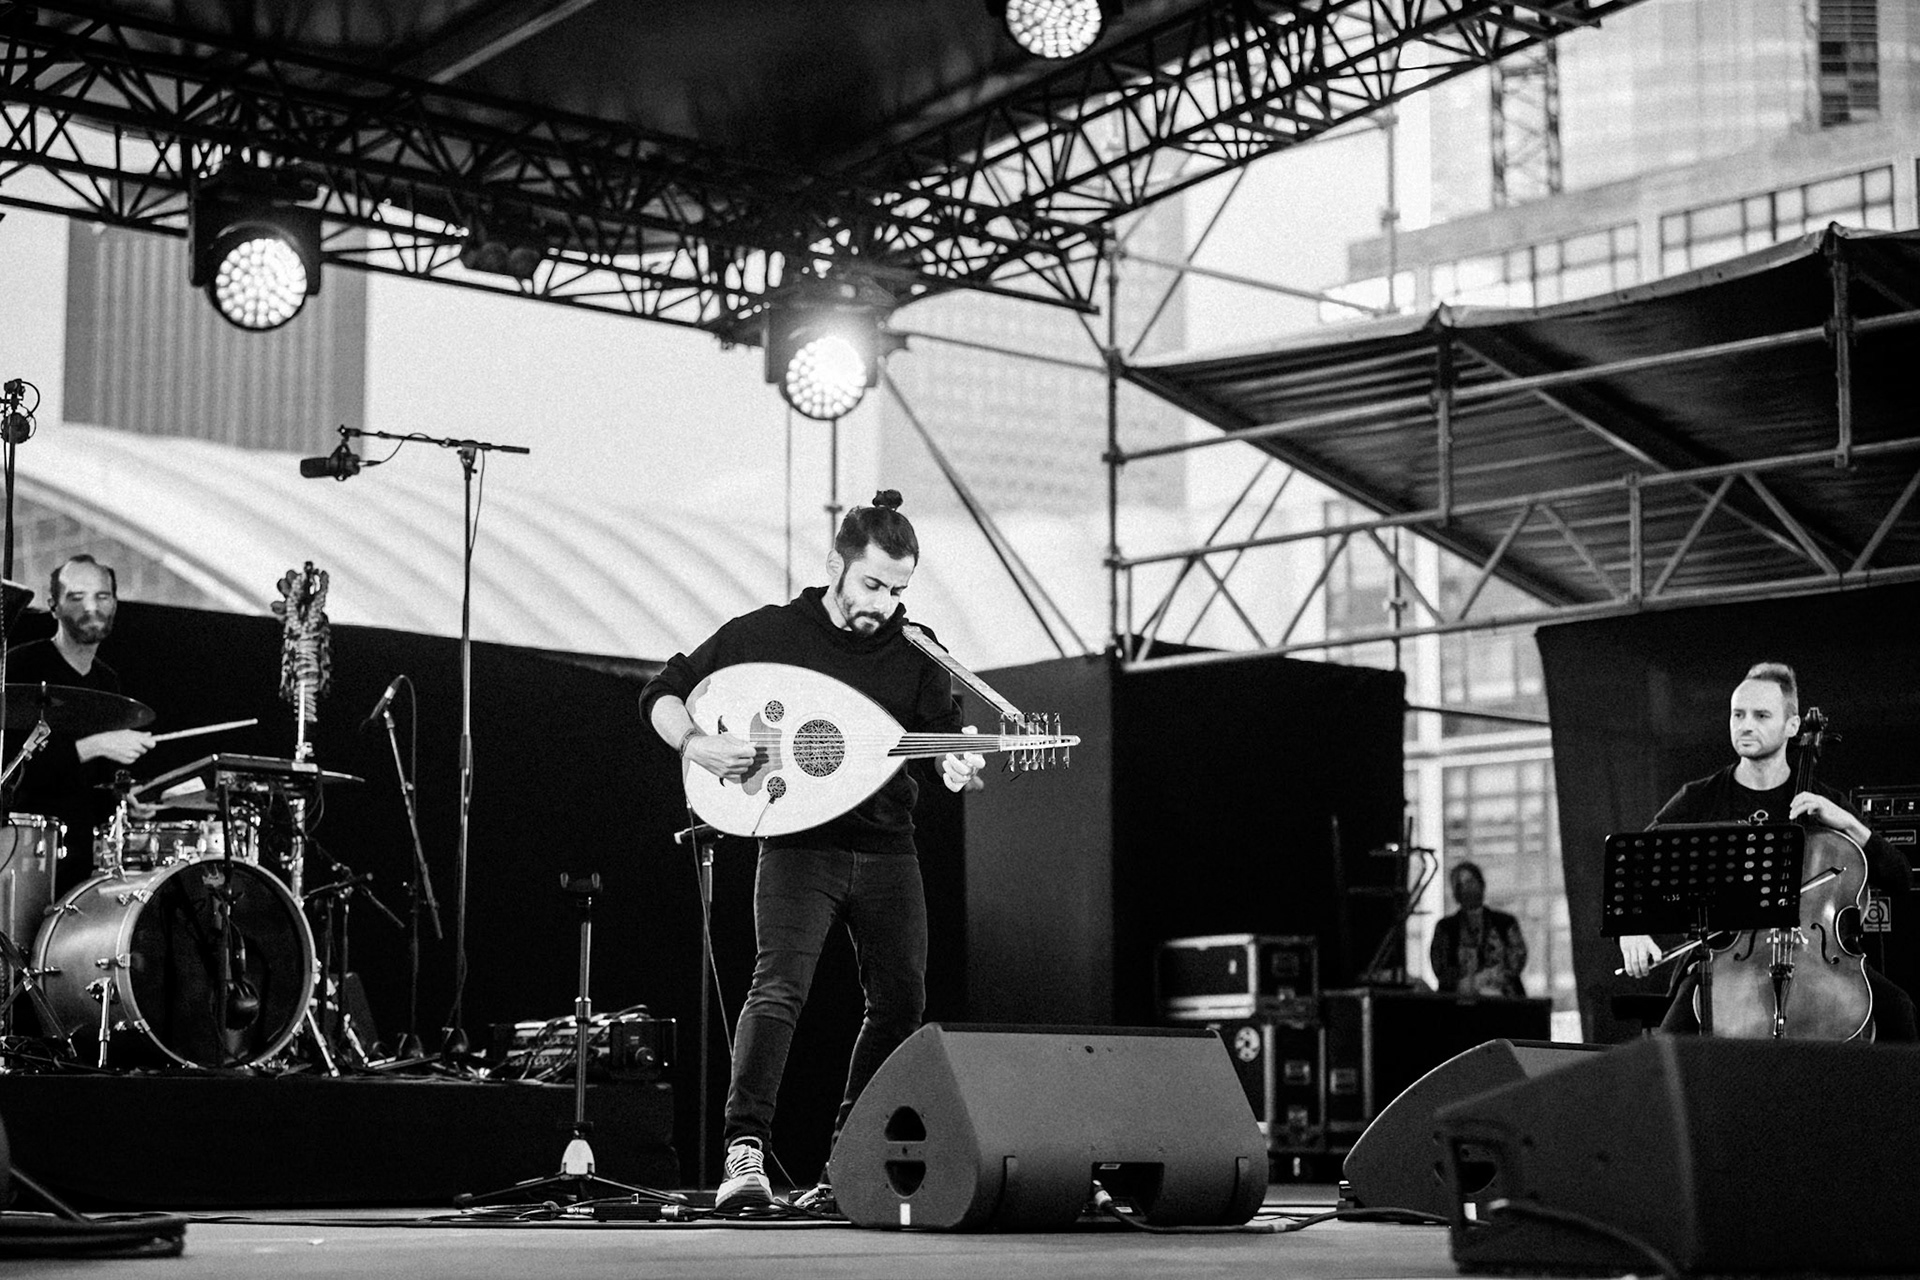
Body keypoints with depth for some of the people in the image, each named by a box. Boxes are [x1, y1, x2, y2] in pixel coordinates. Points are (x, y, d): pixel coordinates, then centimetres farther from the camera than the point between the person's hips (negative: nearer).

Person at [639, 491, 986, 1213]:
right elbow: (662, 695, 3)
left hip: (887, 849, 4)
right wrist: (694, 743, -17)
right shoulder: (766, 633, -1)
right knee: (779, 987, -22)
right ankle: (744, 1152, -24)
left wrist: (960, 770, -20)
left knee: (900, 1003, 4)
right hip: (798, 846, -4)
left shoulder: (915, 653, 7)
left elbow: (945, 737, 5)